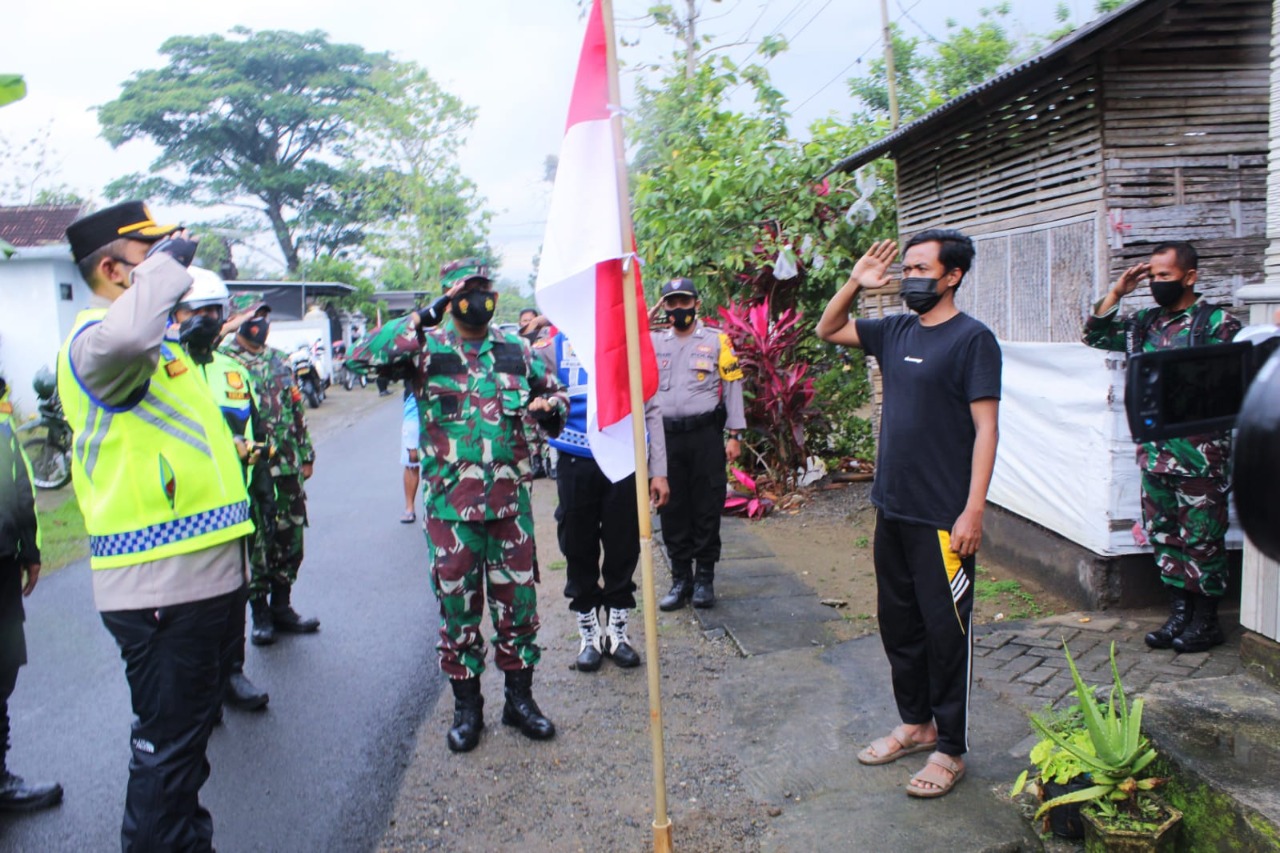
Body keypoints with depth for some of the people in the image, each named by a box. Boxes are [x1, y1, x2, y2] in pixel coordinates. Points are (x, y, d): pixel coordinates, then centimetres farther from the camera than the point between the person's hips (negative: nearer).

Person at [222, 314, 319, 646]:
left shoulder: (279, 360, 13)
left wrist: (306, 455, 14)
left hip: (288, 468, 5)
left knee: (290, 539, 10)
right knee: (255, 543, 3)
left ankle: (282, 606, 25)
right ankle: (260, 613, 17)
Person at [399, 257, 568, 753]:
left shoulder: (514, 349, 7)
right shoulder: (426, 347, -1)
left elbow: (554, 392, 18)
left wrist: (551, 406, -5)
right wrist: (413, 325, -21)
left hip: (511, 500, 3)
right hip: (450, 503, -2)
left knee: (518, 598, 10)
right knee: (458, 602, 7)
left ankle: (520, 698, 27)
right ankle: (466, 706, 24)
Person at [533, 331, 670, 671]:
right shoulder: (556, 346, 4)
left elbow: (651, 411, 8)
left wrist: (658, 472, 4)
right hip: (576, 464, 0)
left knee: (623, 548, 8)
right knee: (579, 550, 8)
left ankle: (617, 632, 26)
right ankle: (589, 634, 26)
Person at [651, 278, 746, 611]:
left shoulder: (717, 340, 4)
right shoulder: (653, 343, 11)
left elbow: (732, 387, 2)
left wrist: (735, 435, -2)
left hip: (706, 436, -2)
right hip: (666, 437, 2)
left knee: (706, 508, 2)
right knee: (673, 509, 6)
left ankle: (705, 578, 14)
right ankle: (680, 579, 17)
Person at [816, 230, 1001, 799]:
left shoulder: (972, 339, -10)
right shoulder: (896, 331, 9)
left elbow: (986, 427, -14)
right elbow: (827, 331, 20)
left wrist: (973, 509, -19)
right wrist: (855, 283, 4)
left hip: (943, 517, -7)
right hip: (892, 508, 7)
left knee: (944, 631, 3)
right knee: (898, 623, 16)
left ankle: (950, 749, 18)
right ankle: (916, 723, 34)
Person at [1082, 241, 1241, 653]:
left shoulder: (1218, 322, -6)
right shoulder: (1146, 322, 11)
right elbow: (1096, 335, 16)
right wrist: (1117, 291, 7)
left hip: (1200, 453, -6)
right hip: (1154, 451, 6)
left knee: (1201, 538, 2)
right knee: (1164, 535, 12)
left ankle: (1206, 620, 16)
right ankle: (1178, 614, 23)